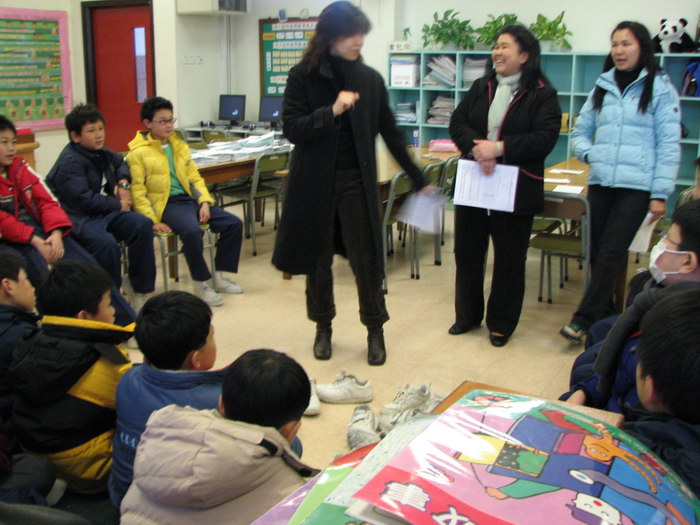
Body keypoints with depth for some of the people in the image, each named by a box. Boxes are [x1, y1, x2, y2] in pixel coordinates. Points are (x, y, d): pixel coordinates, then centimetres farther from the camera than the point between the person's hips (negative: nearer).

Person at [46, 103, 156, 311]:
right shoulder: (69, 163, -15)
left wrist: (123, 183, 12)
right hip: (79, 218, -8)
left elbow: (120, 162, 33)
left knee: (143, 225, -16)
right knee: (106, 243, -35)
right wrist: (119, 205, -11)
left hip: (106, 211, 8)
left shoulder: (100, 153, 11)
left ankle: (138, 287, -5)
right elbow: (84, 199, -22)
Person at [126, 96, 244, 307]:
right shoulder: (138, 153, -2)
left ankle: (219, 276, 6)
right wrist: (153, 221, -17)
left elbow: (195, 177, 15)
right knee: (192, 231, -35)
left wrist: (205, 202, -2)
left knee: (234, 223, -8)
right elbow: (138, 193, -7)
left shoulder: (179, 146, 18)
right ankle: (200, 284, -15)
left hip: (189, 199, 7)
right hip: (165, 204, -7)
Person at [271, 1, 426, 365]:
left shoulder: (370, 79, 3)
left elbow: (390, 134, 7)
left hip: (356, 181, 1)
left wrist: (419, 180, 8)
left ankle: (375, 331, 18)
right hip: (315, 181, -1)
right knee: (318, 258, 10)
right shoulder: (303, 76, -3)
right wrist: (332, 111, -24)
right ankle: (323, 328, 28)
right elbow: (291, 129, -9)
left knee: (365, 258, 1)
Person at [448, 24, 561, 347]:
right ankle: (467, 315, 30)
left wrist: (499, 148, -23)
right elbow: (457, 123, 1)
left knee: (509, 258, 7)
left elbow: (545, 138, -15)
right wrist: (477, 149, -18)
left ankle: (501, 323, 23)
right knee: (467, 251, 12)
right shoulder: (481, 87, 10)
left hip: (516, 190, -4)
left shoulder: (542, 93, -5)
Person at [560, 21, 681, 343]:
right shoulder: (602, 88, 12)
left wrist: (661, 194, -8)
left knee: (611, 253, -8)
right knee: (598, 253, 8)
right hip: (600, 183, 5)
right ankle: (604, 314, 22)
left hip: (636, 186, -5)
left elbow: (669, 145, -3)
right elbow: (580, 132, 20)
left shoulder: (659, 88, 0)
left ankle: (583, 319, -3)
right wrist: (589, 153, -3)